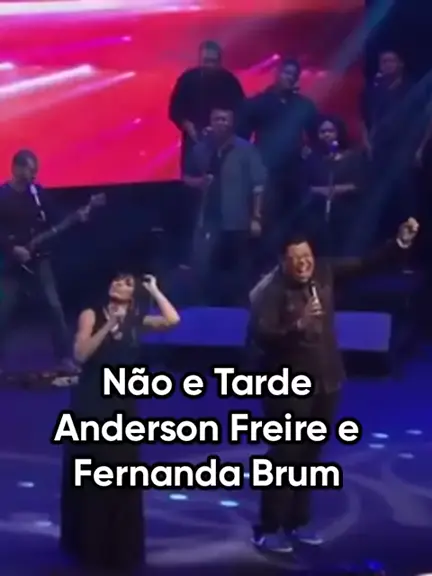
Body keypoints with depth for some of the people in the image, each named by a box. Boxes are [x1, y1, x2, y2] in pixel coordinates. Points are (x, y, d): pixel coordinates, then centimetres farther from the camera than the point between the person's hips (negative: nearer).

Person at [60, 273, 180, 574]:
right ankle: (88, 546, 18)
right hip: (90, 404, -2)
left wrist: (154, 290, -4)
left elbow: (172, 320, -12)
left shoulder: (137, 321, 5)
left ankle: (120, 549, 20)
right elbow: (81, 354, -15)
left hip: (122, 405, 3)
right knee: (89, 478, 5)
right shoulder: (92, 315, -2)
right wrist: (108, 326, -20)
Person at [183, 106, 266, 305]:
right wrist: (199, 182, -5)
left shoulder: (246, 149, -5)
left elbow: (258, 185, -6)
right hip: (208, 220, 3)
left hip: (237, 222, -3)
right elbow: (187, 178, 18)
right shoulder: (201, 149, 5)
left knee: (238, 272, 8)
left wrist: (256, 218, -9)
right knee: (202, 267, -4)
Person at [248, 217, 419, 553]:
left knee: (309, 455, 16)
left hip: (324, 381, 7)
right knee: (285, 456, -3)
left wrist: (401, 244, -9)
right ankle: (268, 529, 8)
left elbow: (367, 264, 3)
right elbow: (260, 336, -29)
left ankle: (298, 522, 30)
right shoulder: (271, 291, -20)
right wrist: (298, 325, -41)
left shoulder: (324, 273, -2)